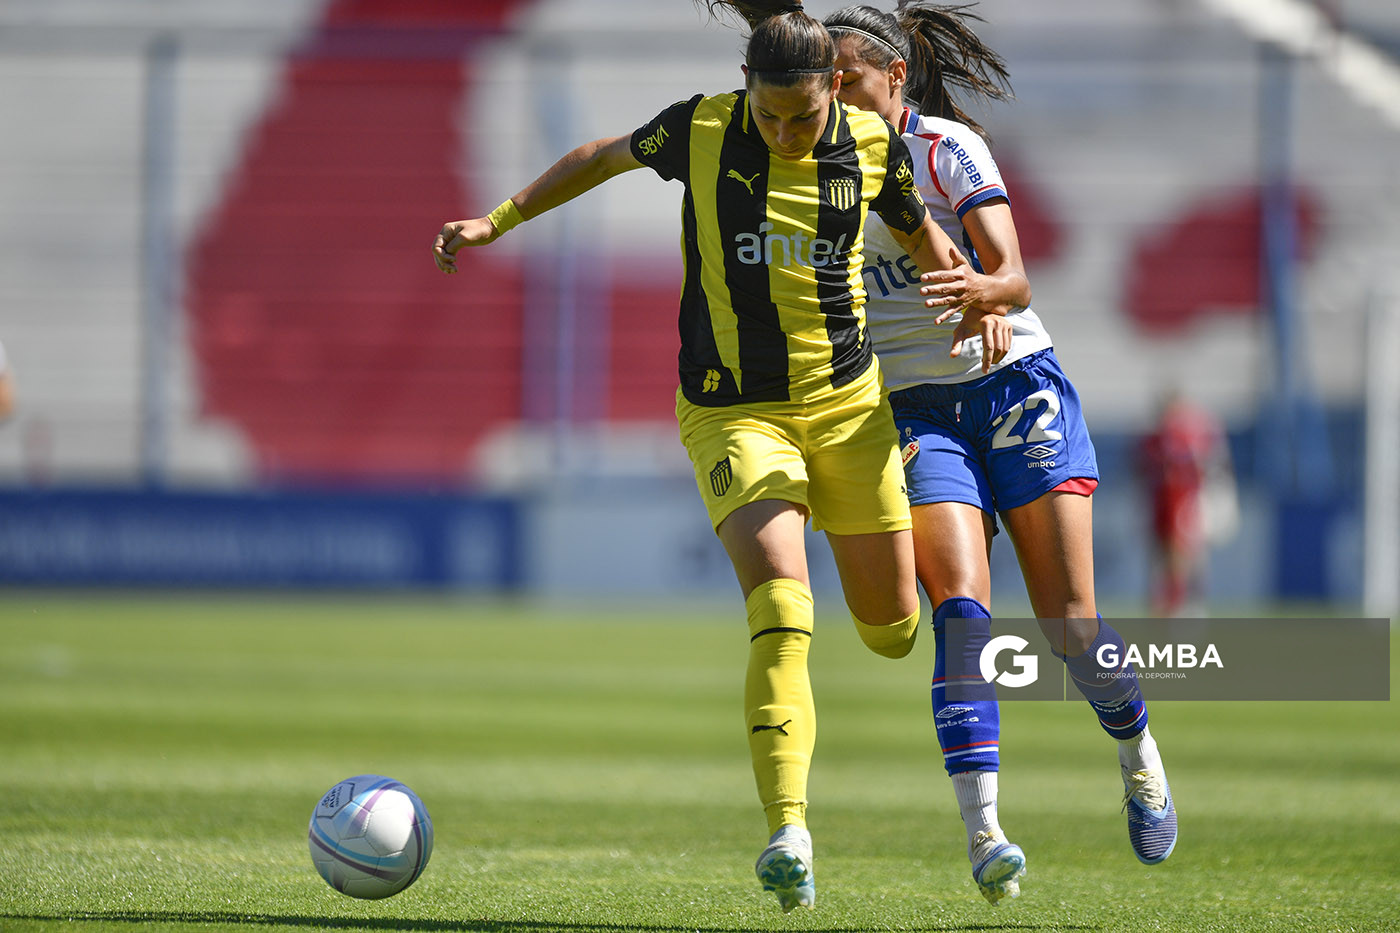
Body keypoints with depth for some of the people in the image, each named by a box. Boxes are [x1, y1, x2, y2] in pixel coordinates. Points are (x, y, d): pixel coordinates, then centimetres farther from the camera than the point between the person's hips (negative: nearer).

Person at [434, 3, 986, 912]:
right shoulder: (702, 129, -10)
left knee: (891, 626, 11)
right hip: (732, 415, -3)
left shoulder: (874, 147, -5)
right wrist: (495, 222, 10)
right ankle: (790, 836, -28)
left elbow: (921, 234, 15)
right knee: (781, 608, -23)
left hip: (846, 402, 3)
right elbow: (605, 157, 10)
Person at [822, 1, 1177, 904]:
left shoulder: (948, 150, -8)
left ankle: (1138, 754, 27)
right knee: (961, 606, -20)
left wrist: (982, 292, -41)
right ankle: (985, 835, -29)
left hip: (1014, 384, -3)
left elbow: (1014, 280, -18)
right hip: (917, 413, 3)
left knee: (1071, 624, -5)